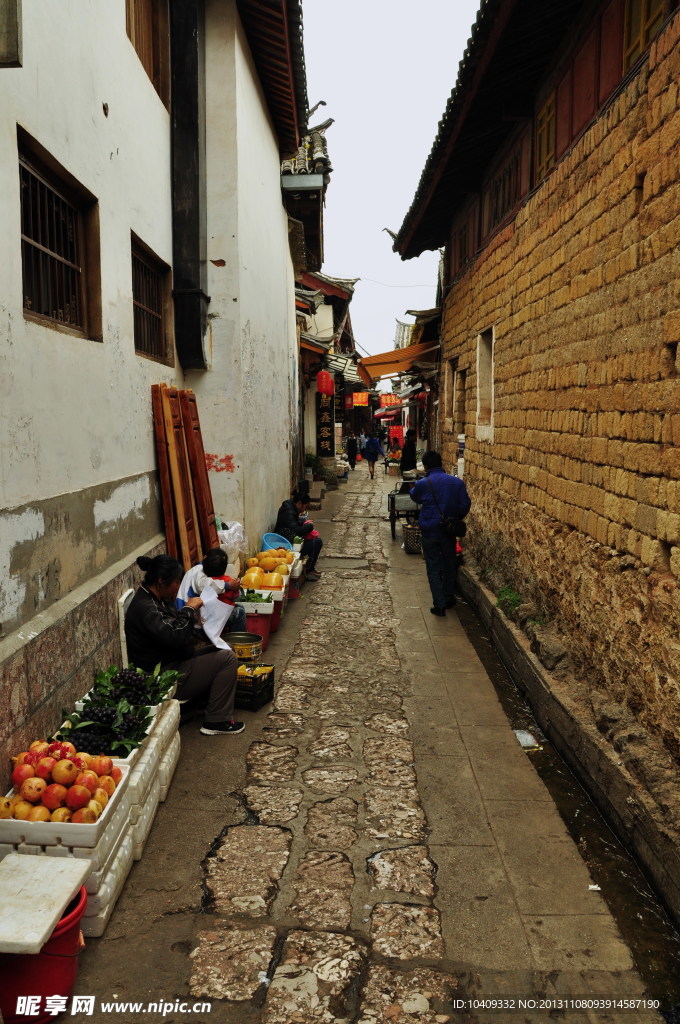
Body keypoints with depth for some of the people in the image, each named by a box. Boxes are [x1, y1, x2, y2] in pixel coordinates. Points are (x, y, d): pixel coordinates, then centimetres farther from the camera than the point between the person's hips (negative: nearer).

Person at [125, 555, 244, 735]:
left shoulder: (160, 598, 8)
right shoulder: (144, 608, -24)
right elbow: (175, 636, -34)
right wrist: (189, 608, -21)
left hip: (175, 662, 11)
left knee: (224, 649, 14)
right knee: (227, 658, -13)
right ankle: (216, 722, -6)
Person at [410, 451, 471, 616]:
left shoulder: (422, 484, -12)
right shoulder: (457, 482, -4)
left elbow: (414, 496, 10)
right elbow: (465, 505, -3)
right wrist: (455, 520, 14)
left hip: (429, 532, -3)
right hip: (449, 531, 3)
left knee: (433, 569, 6)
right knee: (449, 566, 19)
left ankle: (439, 605, 4)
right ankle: (449, 599, 31)